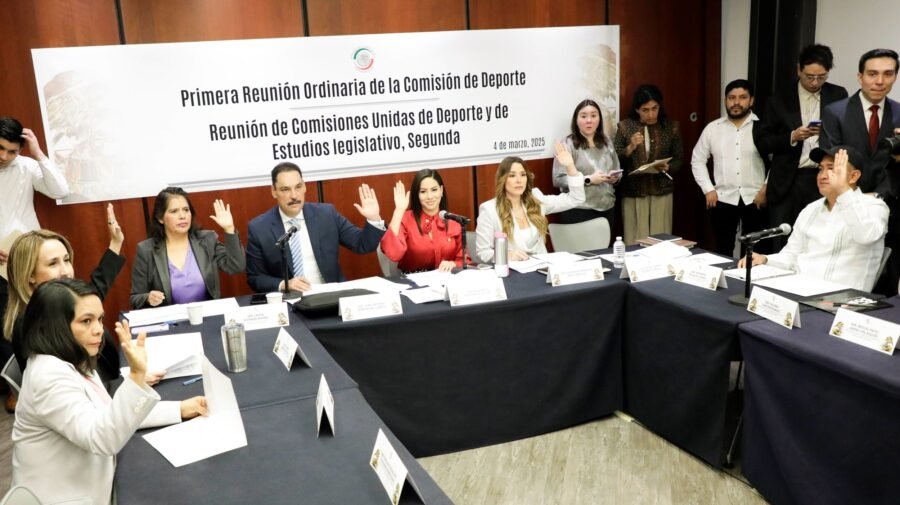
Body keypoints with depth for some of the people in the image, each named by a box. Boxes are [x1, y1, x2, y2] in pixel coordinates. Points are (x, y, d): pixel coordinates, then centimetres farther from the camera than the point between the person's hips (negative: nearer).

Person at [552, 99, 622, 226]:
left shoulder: (606, 142, 13)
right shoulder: (568, 144, -7)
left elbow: (617, 172, 20)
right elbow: (558, 179, -15)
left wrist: (615, 178, -3)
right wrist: (588, 179, -19)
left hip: (607, 209, 6)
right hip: (578, 211, -6)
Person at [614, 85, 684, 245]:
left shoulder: (671, 127, 5)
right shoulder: (625, 127, 1)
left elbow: (679, 159, 8)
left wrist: (668, 167, -12)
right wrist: (630, 148, -16)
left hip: (662, 192, 1)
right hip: (633, 193, -1)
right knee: (635, 243, -2)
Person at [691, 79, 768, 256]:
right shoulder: (712, 128, 5)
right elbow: (697, 160, 10)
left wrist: (766, 189, -9)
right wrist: (708, 190, 1)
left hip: (755, 199, -2)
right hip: (723, 199, 2)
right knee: (723, 251, 9)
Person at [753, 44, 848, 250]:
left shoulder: (838, 96, 7)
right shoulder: (779, 100, 4)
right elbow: (761, 142, 2)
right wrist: (791, 137, -13)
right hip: (787, 183, 0)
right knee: (780, 247, 2)